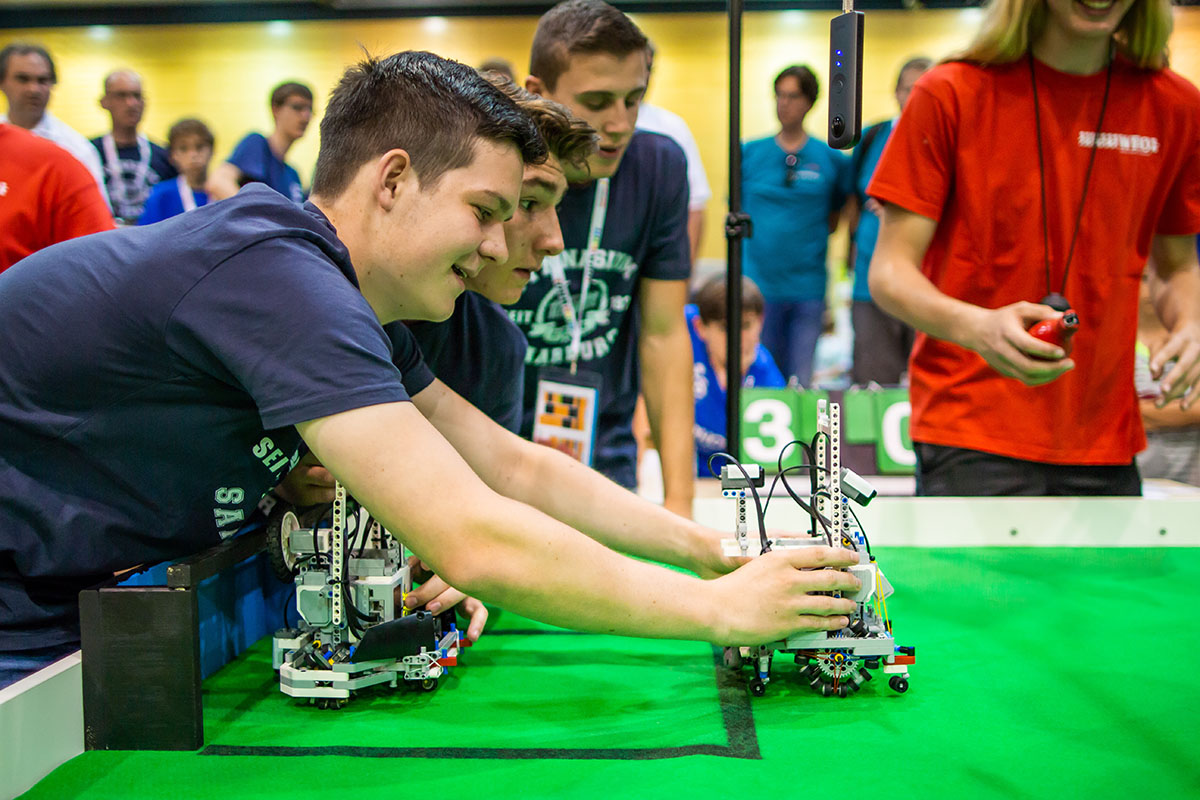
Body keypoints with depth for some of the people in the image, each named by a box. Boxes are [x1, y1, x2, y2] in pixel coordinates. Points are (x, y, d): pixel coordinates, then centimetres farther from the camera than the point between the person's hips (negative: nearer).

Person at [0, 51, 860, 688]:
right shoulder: (279, 276, -27)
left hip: (80, 609, 9)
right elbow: (476, 547, -33)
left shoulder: (359, 311, 4)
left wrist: (712, 549, 1)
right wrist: (719, 610, -23)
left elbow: (515, 468, 7)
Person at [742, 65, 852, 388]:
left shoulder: (831, 159, 5)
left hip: (808, 288, 0)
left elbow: (833, 220, 14)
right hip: (757, 285, 0)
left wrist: (807, 239, 2)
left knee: (801, 382, 2)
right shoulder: (749, 154, 5)